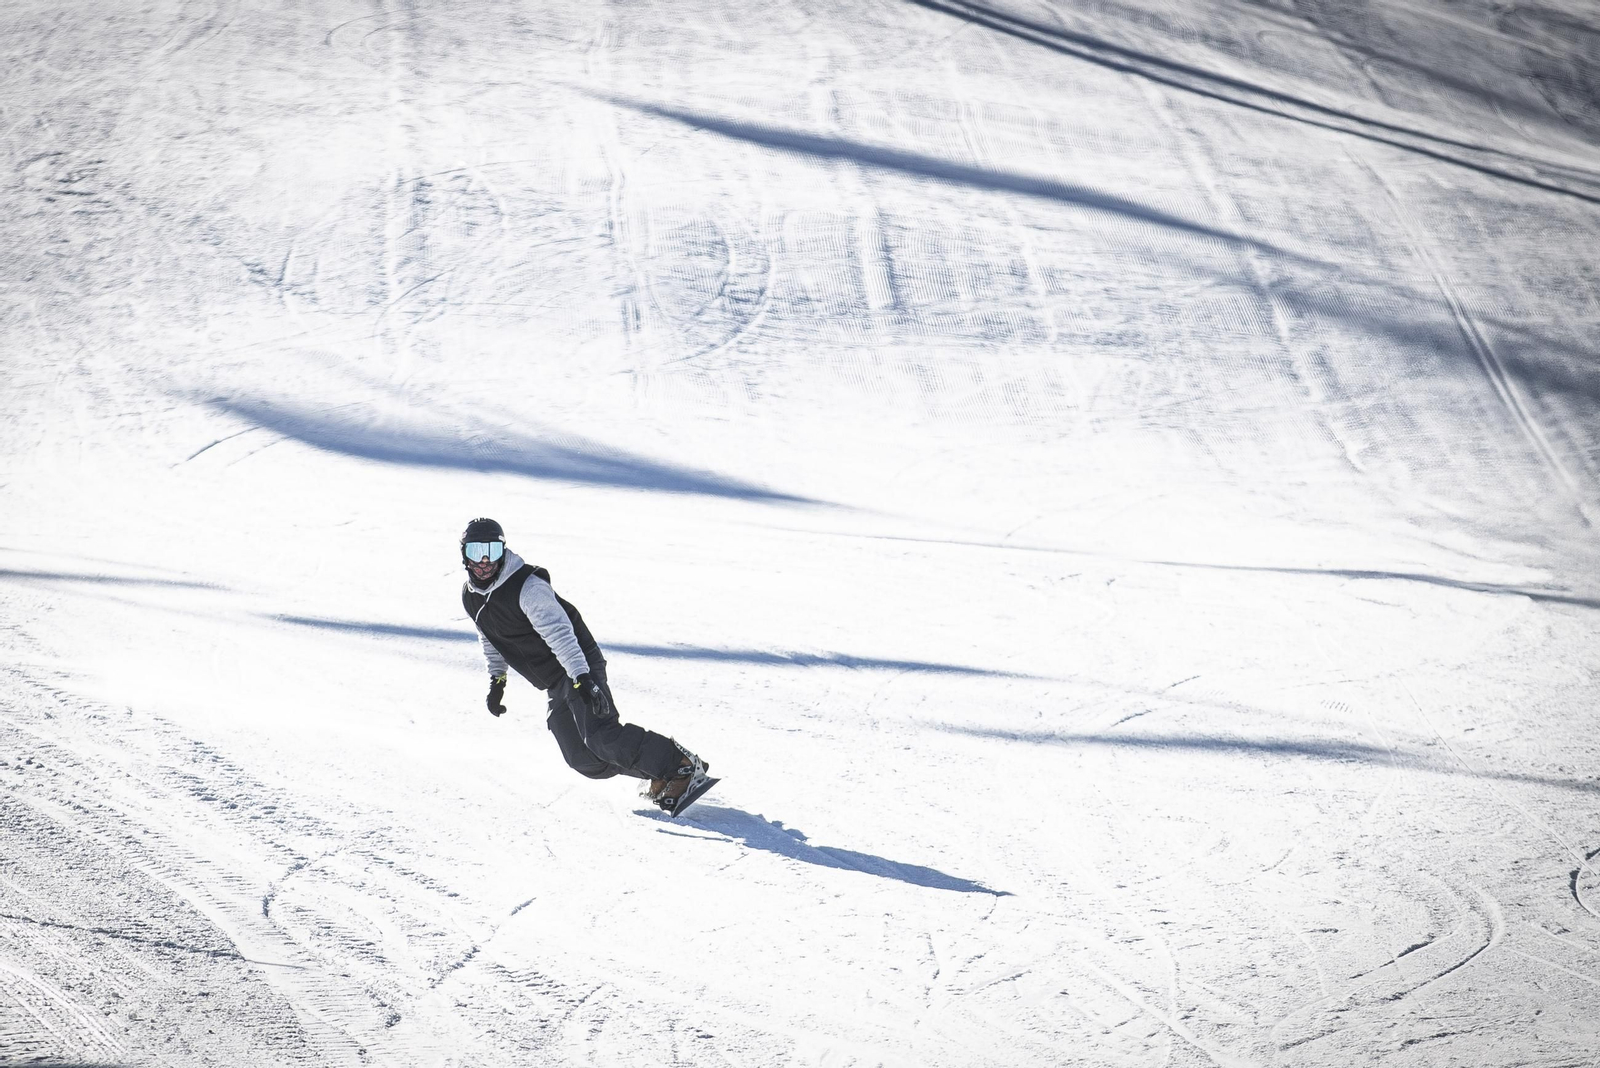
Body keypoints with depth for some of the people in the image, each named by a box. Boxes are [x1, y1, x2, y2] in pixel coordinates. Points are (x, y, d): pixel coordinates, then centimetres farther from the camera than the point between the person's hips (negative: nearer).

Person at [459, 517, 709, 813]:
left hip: (580, 665, -8)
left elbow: (559, 631, -29)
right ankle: (660, 777, 6)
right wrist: (497, 678, 19)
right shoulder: (470, 597, 5)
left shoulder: (527, 586, -21)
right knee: (582, 759, -5)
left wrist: (582, 678, -37)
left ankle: (683, 766, -19)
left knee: (600, 737, -27)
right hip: (555, 685, 8)